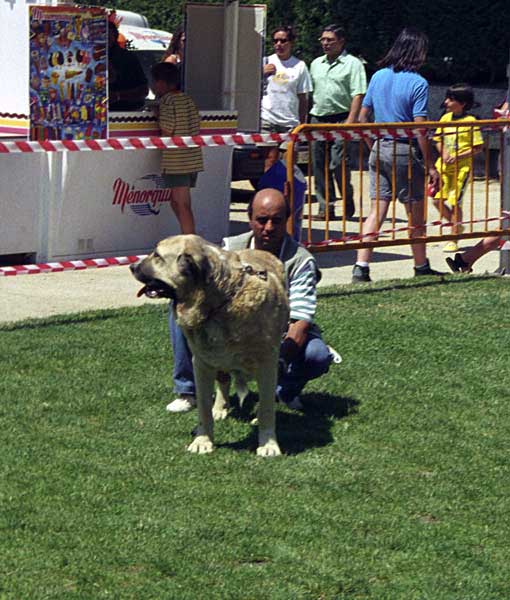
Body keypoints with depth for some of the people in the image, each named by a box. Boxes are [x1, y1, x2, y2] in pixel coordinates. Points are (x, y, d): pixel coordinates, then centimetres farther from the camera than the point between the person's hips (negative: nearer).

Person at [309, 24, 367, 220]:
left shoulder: (352, 64, -2)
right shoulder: (316, 64, 18)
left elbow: (358, 95, -9)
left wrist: (350, 121, -18)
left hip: (340, 119, -6)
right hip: (318, 119, 6)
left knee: (338, 163, -12)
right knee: (319, 166, 3)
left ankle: (348, 204, 7)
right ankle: (325, 208, 9)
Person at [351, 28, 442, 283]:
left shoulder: (378, 77, 7)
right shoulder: (418, 83, -11)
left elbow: (362, 116, 11)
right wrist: (430, 166, -8)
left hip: (379, 149, 5)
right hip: (404, 151, -5)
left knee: (376, 210, 5)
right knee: (416, 211, 9)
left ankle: (361, 267, -4)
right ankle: (421, 268, 20)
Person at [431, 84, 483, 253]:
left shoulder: (470, 121, -9)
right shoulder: (445, 118, 7)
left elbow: (478, 147, -9)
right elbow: (438, 140, 14)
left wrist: (458, 157, -17)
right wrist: (444, 154, -7)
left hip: (461, 167, -6)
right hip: (443, 166, 6)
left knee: (455, 202, -6)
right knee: (437, 200, 1)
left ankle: (454, 241, 4)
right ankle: (457, 226, 25)